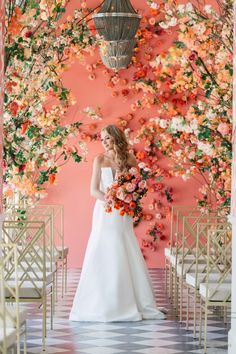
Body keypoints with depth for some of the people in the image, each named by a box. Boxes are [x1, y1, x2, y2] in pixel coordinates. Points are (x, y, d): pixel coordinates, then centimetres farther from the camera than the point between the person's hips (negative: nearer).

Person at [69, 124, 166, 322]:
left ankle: (135, 303, 9)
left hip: (122, 216, 0)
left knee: (127, 258, 1)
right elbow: (94, 190, -1)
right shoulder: (100, 160, 4)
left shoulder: (130, 160, 5)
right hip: (104, 214, 0)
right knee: (103, 258, 0)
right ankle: (100, 304, 7)